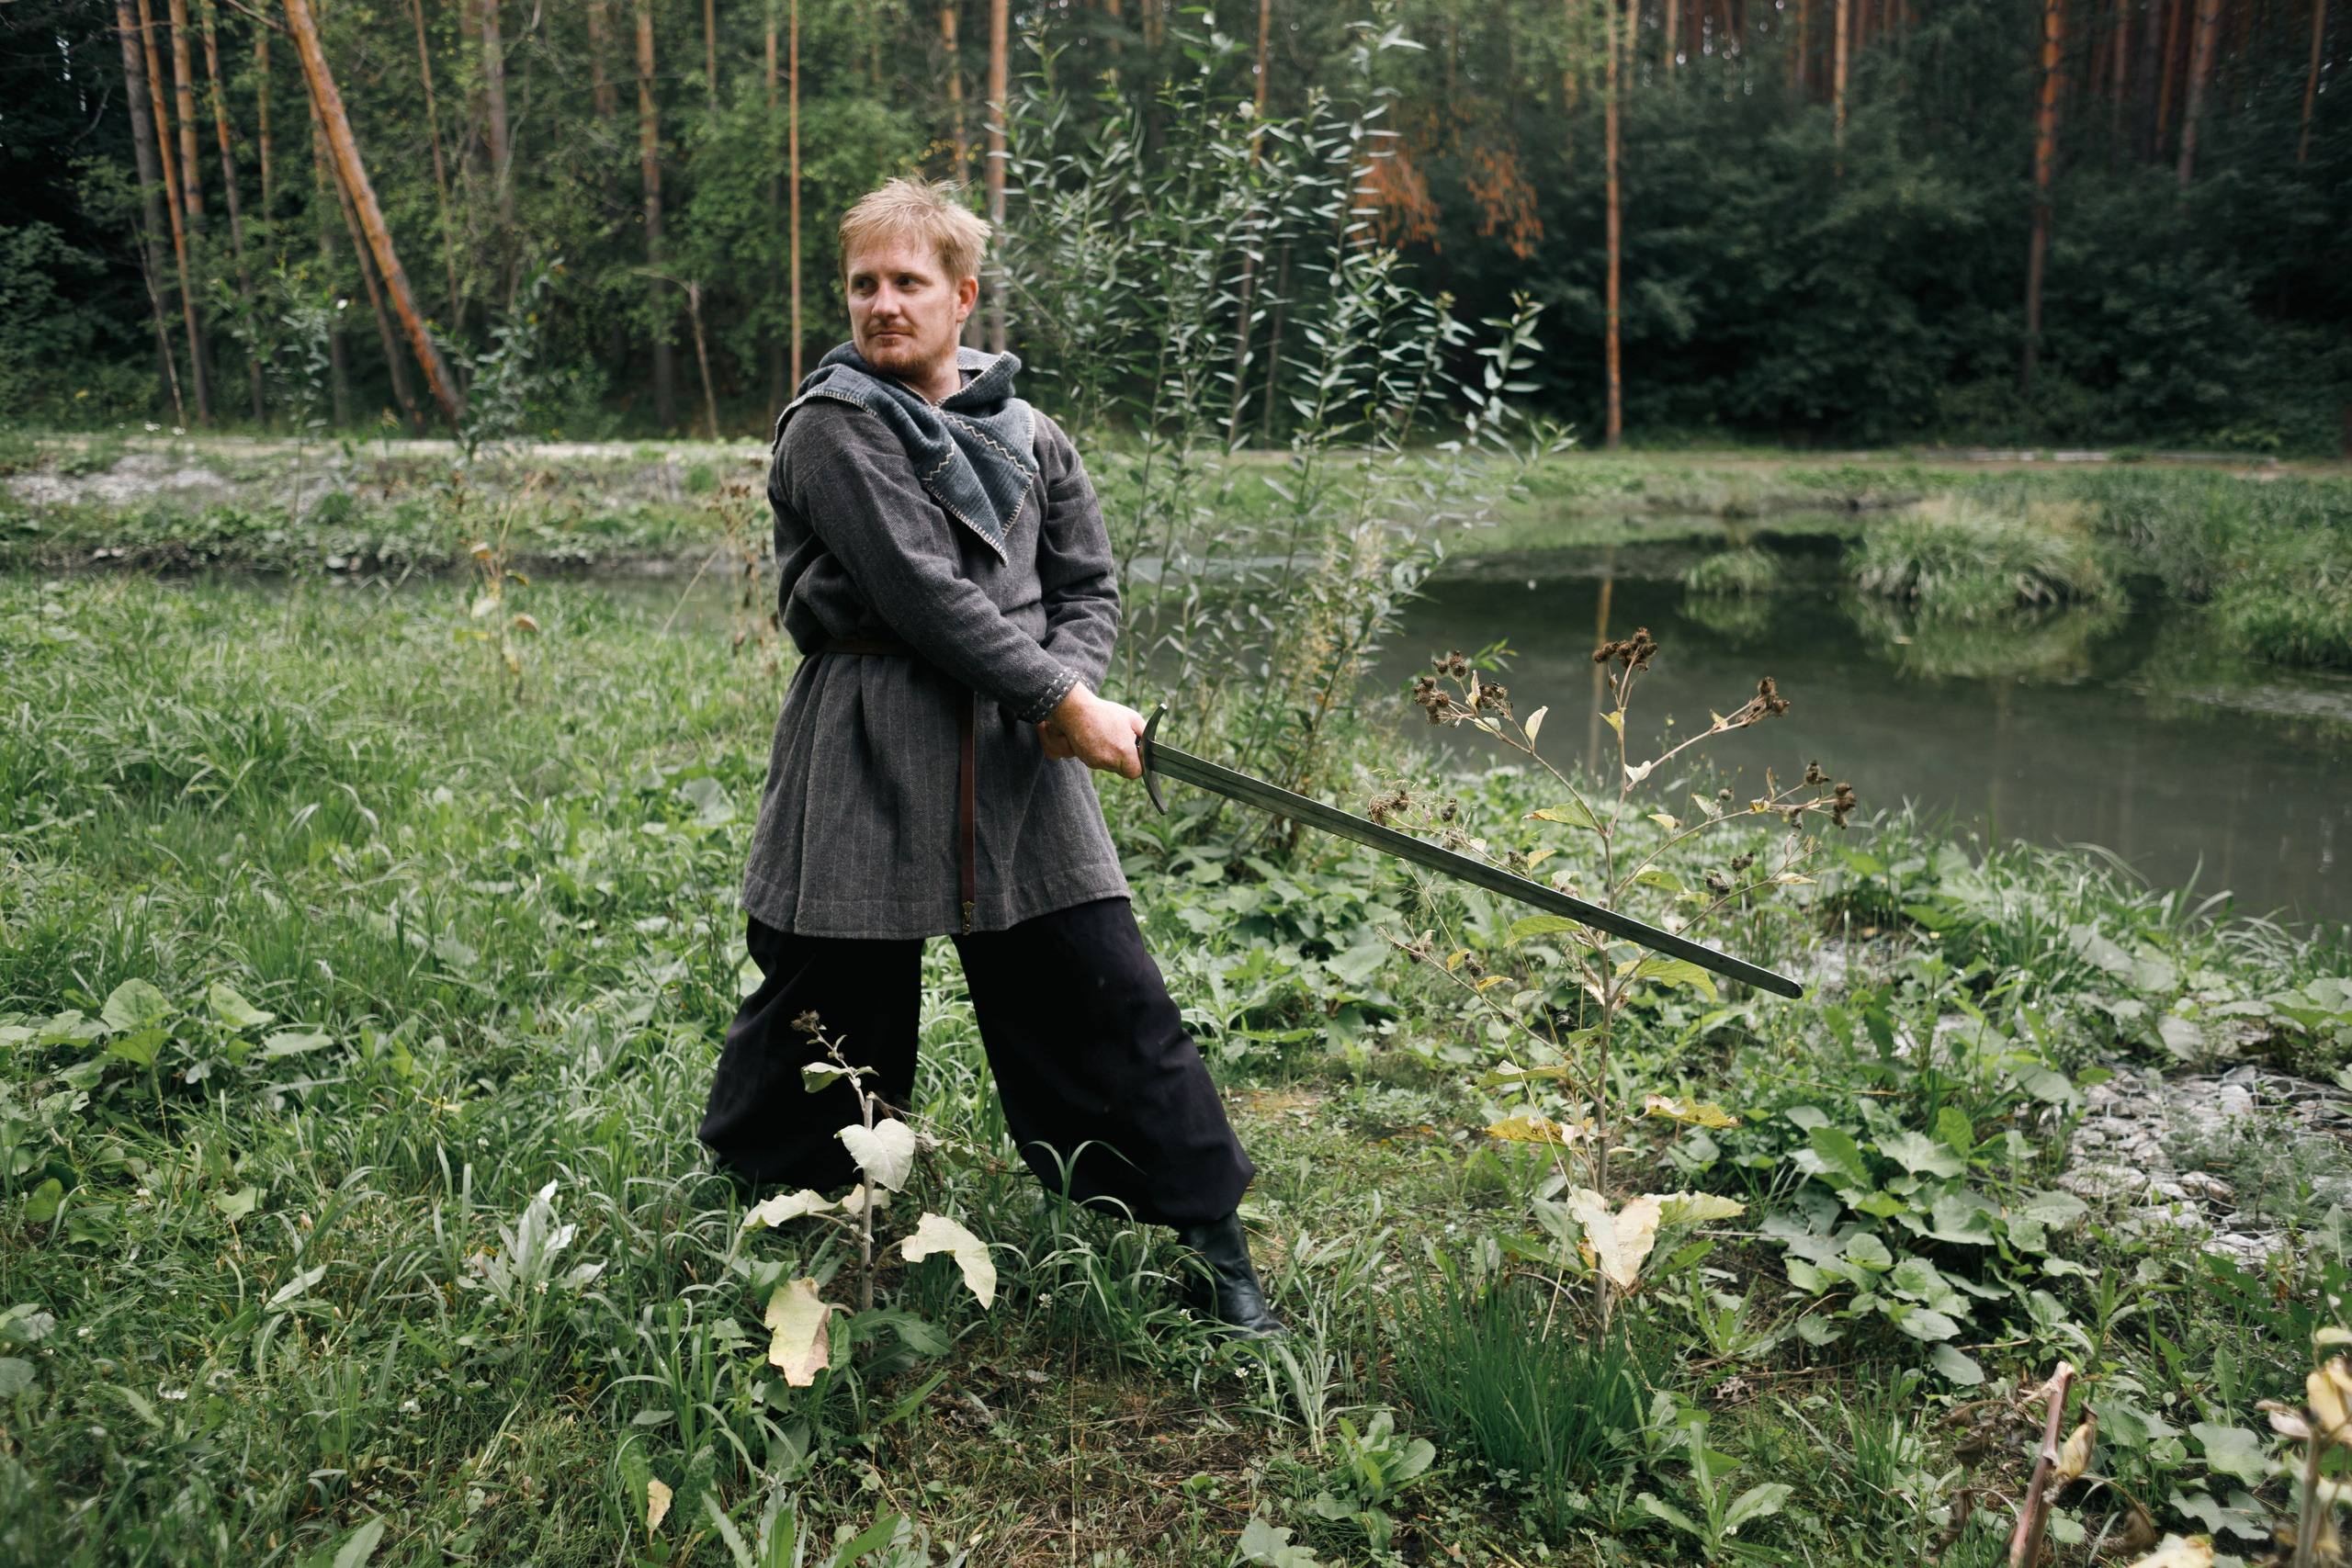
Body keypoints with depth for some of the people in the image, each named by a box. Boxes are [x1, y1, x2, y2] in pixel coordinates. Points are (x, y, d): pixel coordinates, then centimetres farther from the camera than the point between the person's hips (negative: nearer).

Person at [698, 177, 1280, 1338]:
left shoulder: (1029, 438, 13)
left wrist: (1065, 683, -7)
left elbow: (1089, 585, 15)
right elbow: (922, 592, -14)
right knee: (836, 1006, 6)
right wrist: (1068, 704, -14)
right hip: (870, 762, -4)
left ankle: (1211, 1243, 14)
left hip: (1019, 760, 4)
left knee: (1108, 992, 2)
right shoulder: (831, 429, -5)